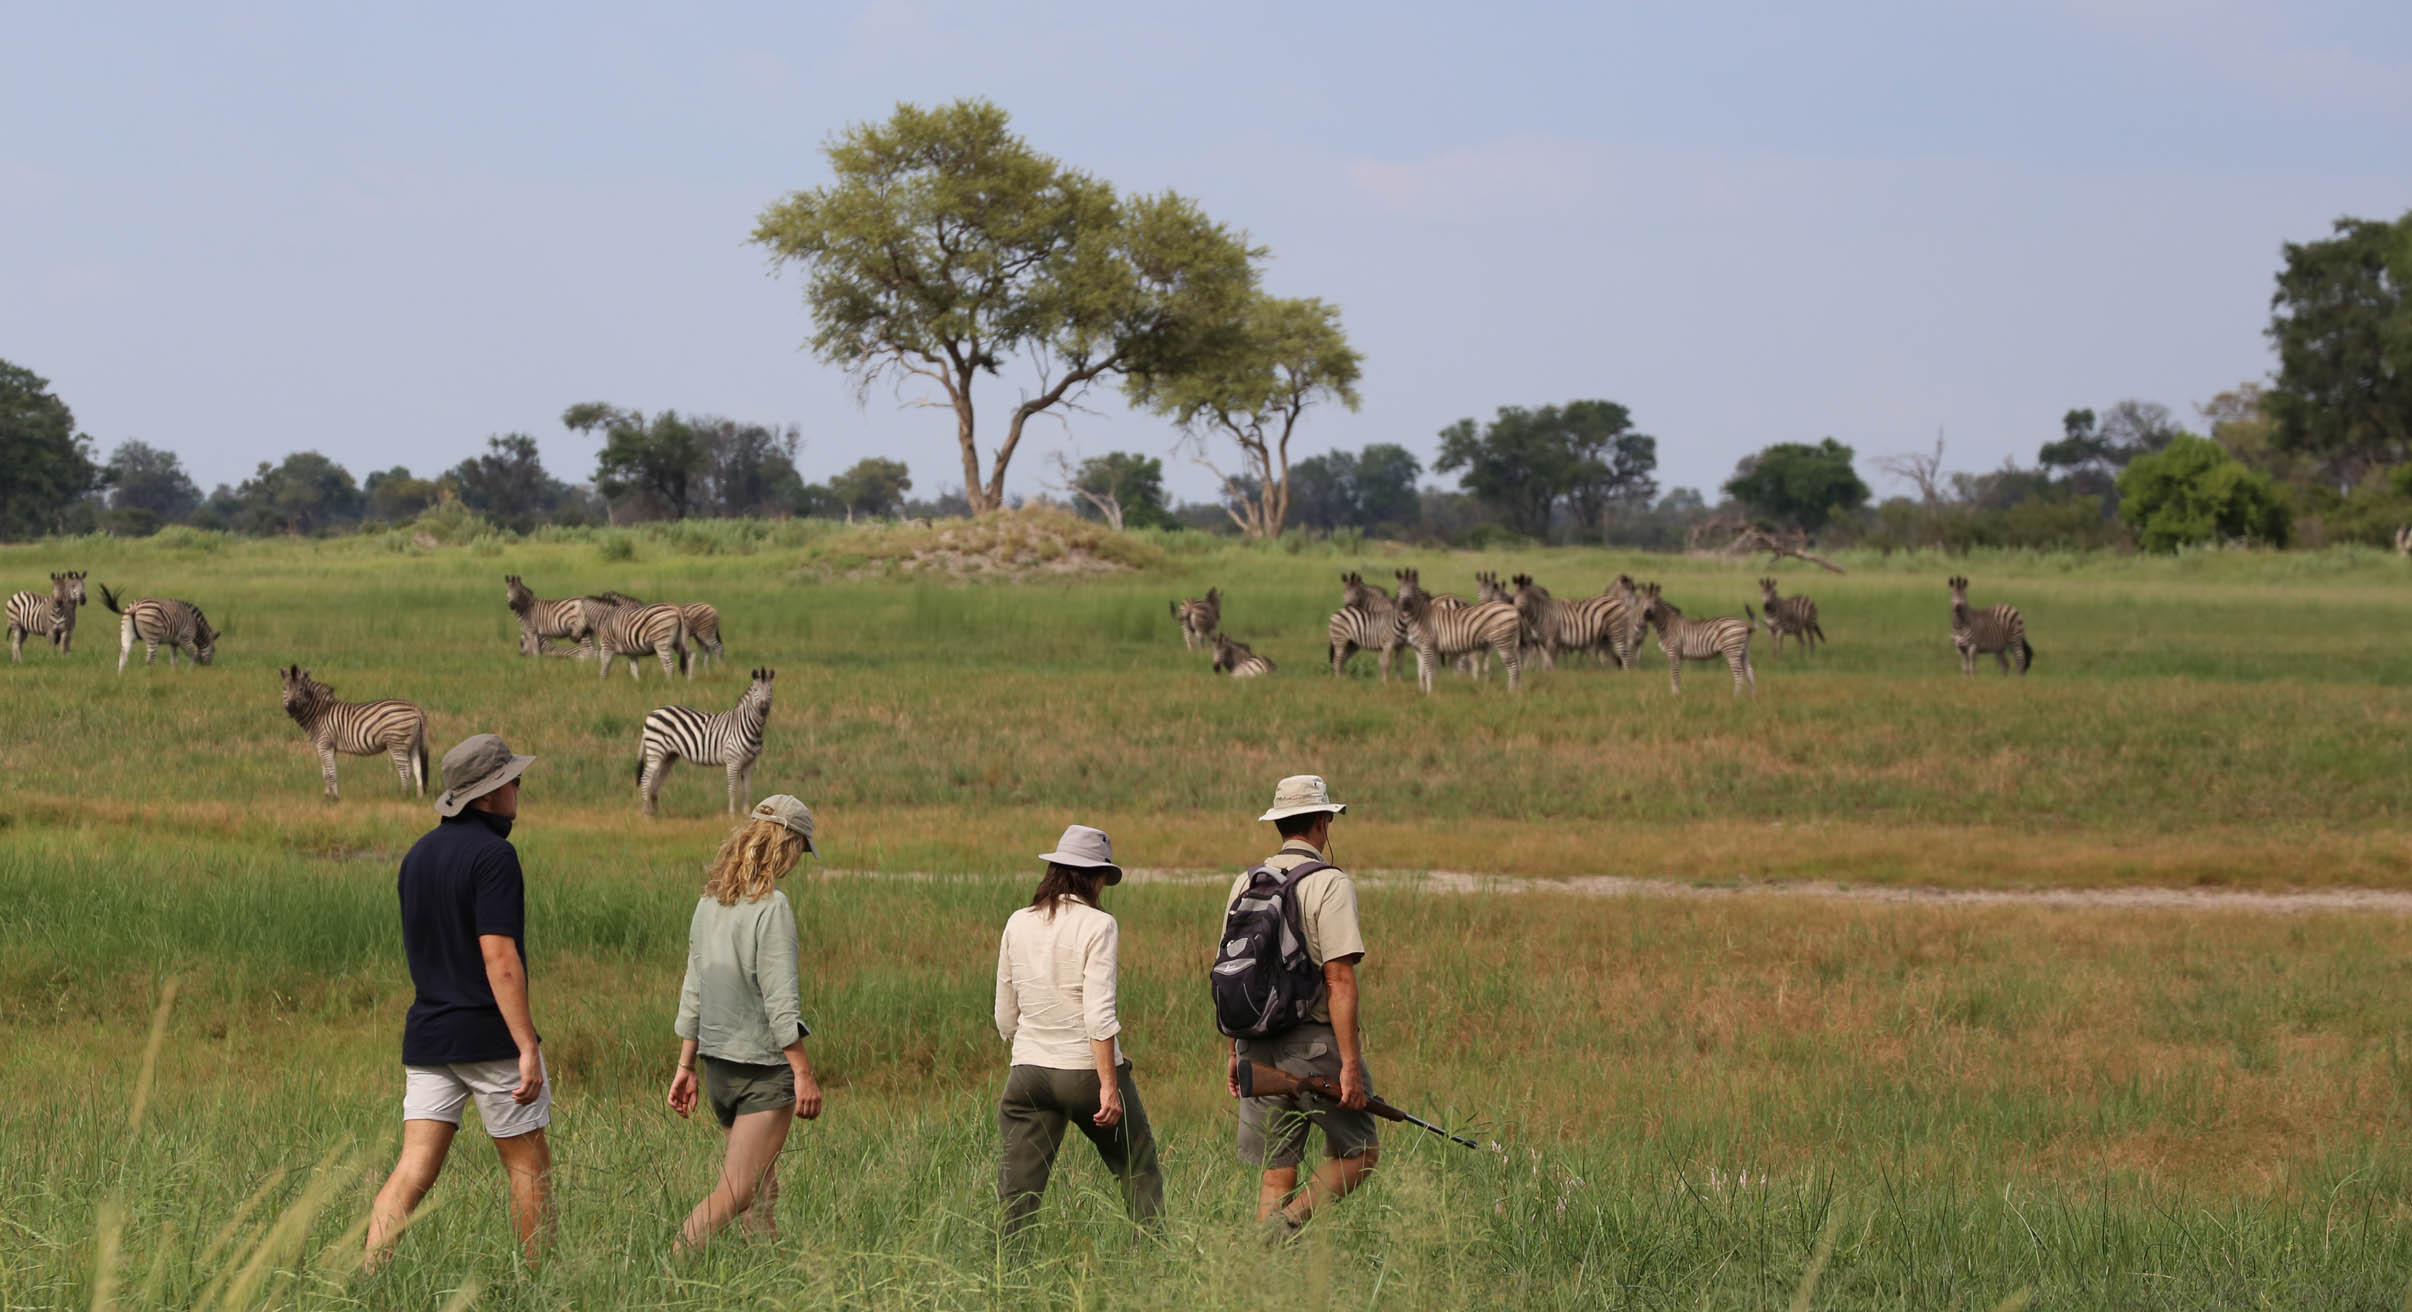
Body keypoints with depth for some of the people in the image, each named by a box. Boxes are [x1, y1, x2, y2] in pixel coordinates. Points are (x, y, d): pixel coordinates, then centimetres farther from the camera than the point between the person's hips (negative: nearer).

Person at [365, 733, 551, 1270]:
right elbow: (499, 957, -20)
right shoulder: (493, 855, -13)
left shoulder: (418, 856, 12)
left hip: (428, 1037, 7)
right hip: (492, 1036, -7)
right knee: (529, 1165, 8)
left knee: (414, 1170, -1)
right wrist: (528, 1049, -21)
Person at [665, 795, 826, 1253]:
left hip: (717, 1062, 8)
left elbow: (692, 992, 14)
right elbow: (779, 1000, -17)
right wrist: (804, 1073, -13)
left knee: (762, 1194, 14)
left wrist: (686, 1066, 20)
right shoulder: (772, 907, -14)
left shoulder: (709, 902, 8)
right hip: (764, 1066, -8)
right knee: (734, 1194, -7)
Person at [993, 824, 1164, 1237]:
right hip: (1088, 1068, -4)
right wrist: (1110, 1085, -15)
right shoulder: (1097, 926, -9)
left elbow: (1005, 1017, 11)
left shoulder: (1018, 924, 5)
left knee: (1017, 1194, 2)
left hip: (1028, 1072, 4)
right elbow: (1099, 1013, -16)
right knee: (1139, 1172, 13)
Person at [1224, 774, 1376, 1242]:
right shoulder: (1329, 884, -11)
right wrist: (1350, 1064, -17)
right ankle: (1287, 1222, -11)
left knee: (1276, 1173, 9)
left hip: (1258, 1044, 6)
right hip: (1315, 1042, -6)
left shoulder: (1245, 884, 9)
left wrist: (1235, 1053, 21)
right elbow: (1339, 980, -16)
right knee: (1359, 1153, 8)